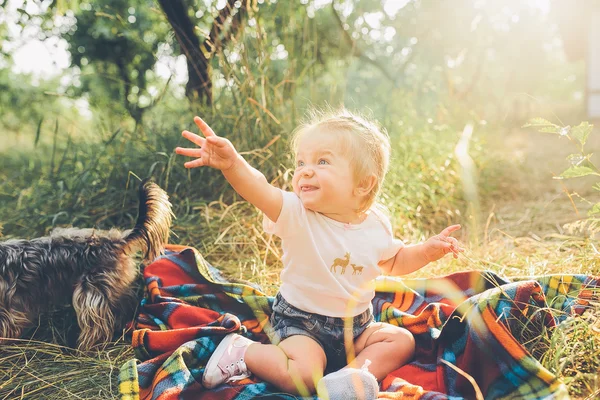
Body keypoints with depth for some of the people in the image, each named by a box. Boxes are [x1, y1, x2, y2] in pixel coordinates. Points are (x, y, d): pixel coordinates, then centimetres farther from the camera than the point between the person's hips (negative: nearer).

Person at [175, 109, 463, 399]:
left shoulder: (376, 225, -5)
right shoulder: (296, 215, -19)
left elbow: (394, 262, 16)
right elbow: (260, 191, -41)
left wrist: (427, 250, -2)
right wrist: (232, 163, -61)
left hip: (356, 326, 5)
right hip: (300, 322, -5)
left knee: (402, 341, -4)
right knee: (304, 376, -25)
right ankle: (242, 351, -3)